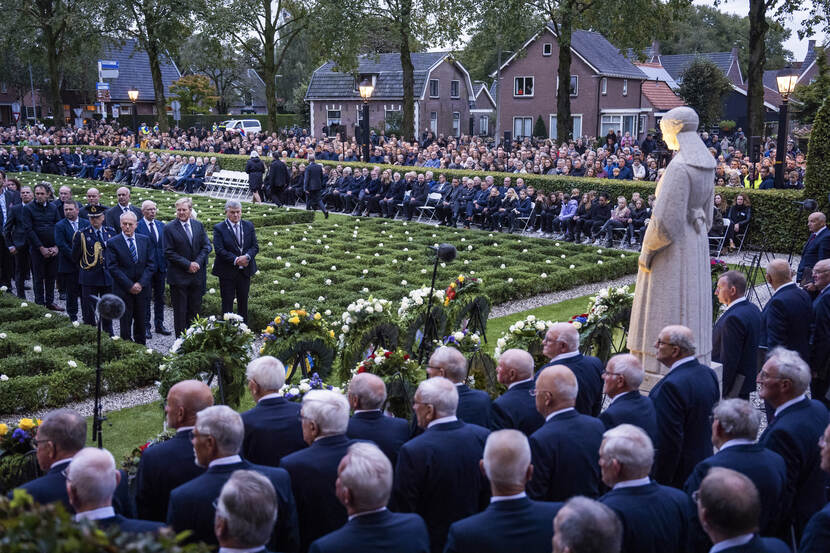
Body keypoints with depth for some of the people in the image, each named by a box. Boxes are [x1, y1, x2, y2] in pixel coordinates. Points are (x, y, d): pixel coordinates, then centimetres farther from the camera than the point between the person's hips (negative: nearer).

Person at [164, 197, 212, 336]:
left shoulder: (198, 225, 7)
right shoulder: (169, 228, -6)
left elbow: (206, 246, 6)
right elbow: (169, 253, -10)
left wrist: (198, 262, -10)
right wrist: (187, 264, -15)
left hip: (197, 274, 4)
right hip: (179, 276, -4)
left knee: (195, 309, 9)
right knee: (180, 311, 3)